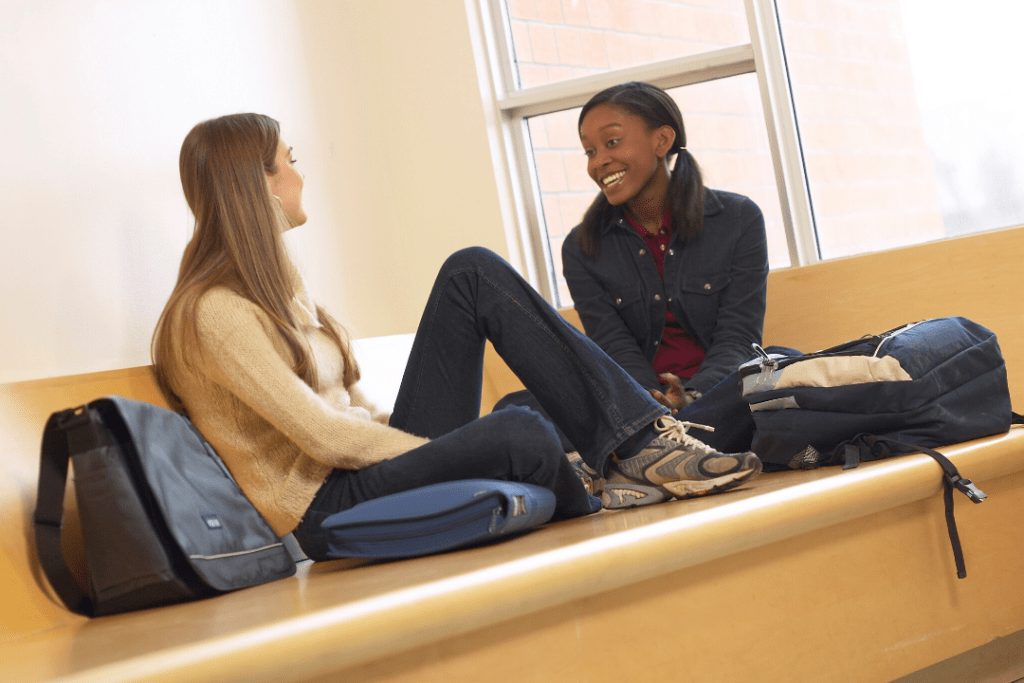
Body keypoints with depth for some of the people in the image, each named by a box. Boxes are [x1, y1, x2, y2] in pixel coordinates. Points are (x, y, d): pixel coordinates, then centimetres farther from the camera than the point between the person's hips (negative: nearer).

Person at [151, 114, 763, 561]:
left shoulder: (271, 282, 18)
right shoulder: (215, 312, -13)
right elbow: (323, 435, -18)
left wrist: (431, 446, 5)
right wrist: (450, 452, -12)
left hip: (378, 456, 9)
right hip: (332, 507, -9)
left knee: (473, 273, -5)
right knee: (522, 433, -35)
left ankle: (640, 437, -13)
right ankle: (589, 509, 1)